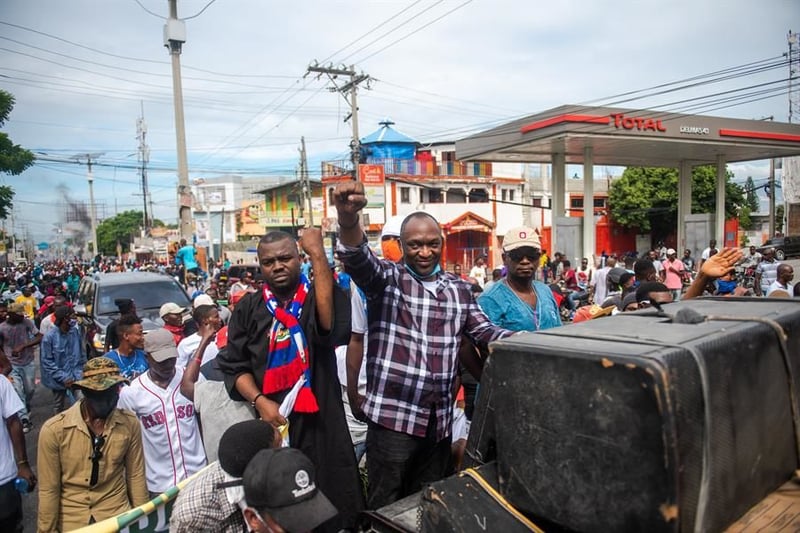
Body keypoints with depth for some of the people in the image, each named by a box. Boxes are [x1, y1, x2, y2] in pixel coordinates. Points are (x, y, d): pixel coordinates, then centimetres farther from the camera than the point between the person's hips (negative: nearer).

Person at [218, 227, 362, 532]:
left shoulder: (320, 296, -3)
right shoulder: (249, 309, 5)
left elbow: (331, 326, -25)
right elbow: (234, 365, 6)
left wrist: (318, 254, -25)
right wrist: (259, 401, -11)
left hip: (320, 420, -2)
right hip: (271, 421, 2)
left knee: (330, 506, 8)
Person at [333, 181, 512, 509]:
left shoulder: (459, 289, 9)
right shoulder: (387, 278, -6)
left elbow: (483, 331, 13)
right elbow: (358, 258, -25)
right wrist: (348, 218, -46)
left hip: (440, 418, 5)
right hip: (393, 415, -4)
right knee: (386, 507, 8)